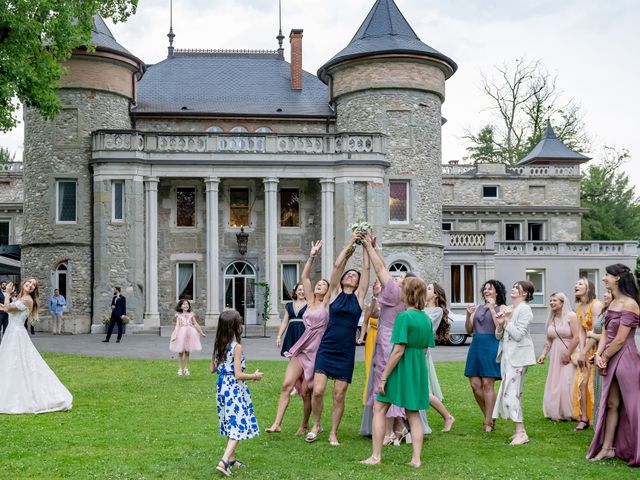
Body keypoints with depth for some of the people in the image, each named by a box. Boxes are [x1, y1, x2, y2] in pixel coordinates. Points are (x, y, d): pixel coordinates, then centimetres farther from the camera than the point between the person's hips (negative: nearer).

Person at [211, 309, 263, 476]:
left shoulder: (218, 345, 3)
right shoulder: (237, 347, -18)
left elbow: (212, 369, 11)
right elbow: (239, 375, -19)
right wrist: (254, 376, -4)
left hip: (222, 387, 8)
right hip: (235, 389, -8)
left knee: (231, 423, 21)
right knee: (238, 425, -4)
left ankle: (231, 458, 31)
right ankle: (224, 461, -14)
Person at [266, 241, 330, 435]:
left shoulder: (326, 303, 0)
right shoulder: (310, 301, 12)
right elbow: (304, 276, 7)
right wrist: (312, 256, 0)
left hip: (316, 351, -5)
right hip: (302, 349, 5)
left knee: (306, 391, 1)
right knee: (286, 384, -7)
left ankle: (305, 425, 20)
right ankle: (277, 424, -9)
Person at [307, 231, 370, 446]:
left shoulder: (359, 296, 8)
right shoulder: (335, 293, 6)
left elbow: (367, 268, 4)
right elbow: (337, 265, -1)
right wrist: (349, 244, 2)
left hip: (346, 353, 1)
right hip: (326, 348, -1)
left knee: (339, 395, 2)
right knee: (318, 390, -10)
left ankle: (333, 433, 16)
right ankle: (316, 425, 14)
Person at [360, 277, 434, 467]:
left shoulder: (404, 317, -16)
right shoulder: (427, 319, 6)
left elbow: (398, 351, -19)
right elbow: (425, 349, 11)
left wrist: (384, 376, -15)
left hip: (401, 368, -7)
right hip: (419, 369, 7)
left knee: (379, 409, 4)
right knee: (413, 414, 12)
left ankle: (376, 456, 4)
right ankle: (416, 458, 9)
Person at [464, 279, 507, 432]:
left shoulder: (501, 308, 2)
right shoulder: (478, 308, 16)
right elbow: (469, 330, 14)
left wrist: (492, 309, -15)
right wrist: (469, 315, -3)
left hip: (492, 346, -5)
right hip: (476, 345, 6)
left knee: (488, 384, -6)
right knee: (475, 384, 2)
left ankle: (488, 422, 1)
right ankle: (489, 416, 18)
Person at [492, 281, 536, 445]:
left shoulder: (524, 309, -9)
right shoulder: (508, 309, 14)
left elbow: (518, 335, -17)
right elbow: (499, 336, 15)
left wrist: (507, 319, -12)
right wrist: (499, 323, -3)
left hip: (517, 356, -9)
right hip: (506, 355, 9)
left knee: (511, 393, -13)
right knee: (508, 393, 10)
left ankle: (521, 432, -10)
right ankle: (519, 430, 16)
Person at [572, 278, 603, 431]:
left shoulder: (596, 305, -16)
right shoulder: (579, 307, 9)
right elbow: (581, 331, 6)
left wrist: (584, 353, -19)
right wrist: (581, 352, -5)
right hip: (587, 349, 8)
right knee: (581, 382, 5)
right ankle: (584, 419, 12)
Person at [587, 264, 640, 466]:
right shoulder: (613, 303, 13)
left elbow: (620, 339, -17)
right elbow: (605, 333, 10)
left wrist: (604, 358, -8)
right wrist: (598, 355, -4)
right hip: (610, 360, 9)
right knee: (611, 404, 12)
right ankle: (607, 448, 19)